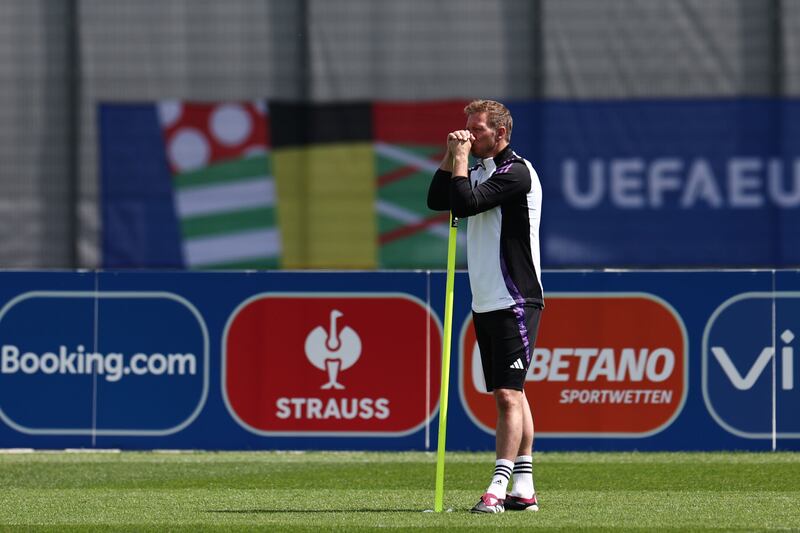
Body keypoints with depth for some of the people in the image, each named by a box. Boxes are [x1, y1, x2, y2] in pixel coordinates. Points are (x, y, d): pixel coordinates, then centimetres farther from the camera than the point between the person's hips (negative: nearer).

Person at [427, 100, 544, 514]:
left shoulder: (516, 172, -13)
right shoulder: (480, 169, 14)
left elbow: (466, 203, -23)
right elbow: (437, 201, 12)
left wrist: (461, 158, -11)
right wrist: (451, 156, 3)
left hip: (515, 302, -9)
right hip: (486, 303, 9)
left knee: (509, 394, -13)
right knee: (508, 395, 9)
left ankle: (498, 488, -19)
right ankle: (524, 490, 11)